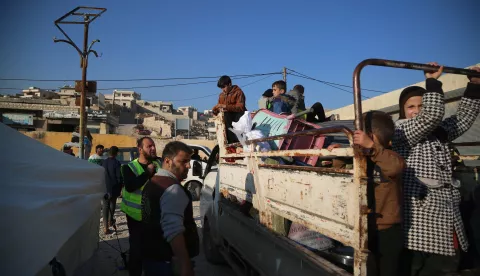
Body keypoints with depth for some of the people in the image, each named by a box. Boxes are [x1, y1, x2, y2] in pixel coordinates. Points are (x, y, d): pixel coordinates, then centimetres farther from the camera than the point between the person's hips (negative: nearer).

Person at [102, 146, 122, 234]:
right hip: (113, 188, -3)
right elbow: (119, 177, -13)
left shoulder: (103, 162, 1)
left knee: (105, 206, 5)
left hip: (104, 188, 3)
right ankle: (110, 221, 32)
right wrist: (119, 189, -1)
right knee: (112, 204, 19)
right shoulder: (116, 163, -13)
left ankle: (105, 227, 0)